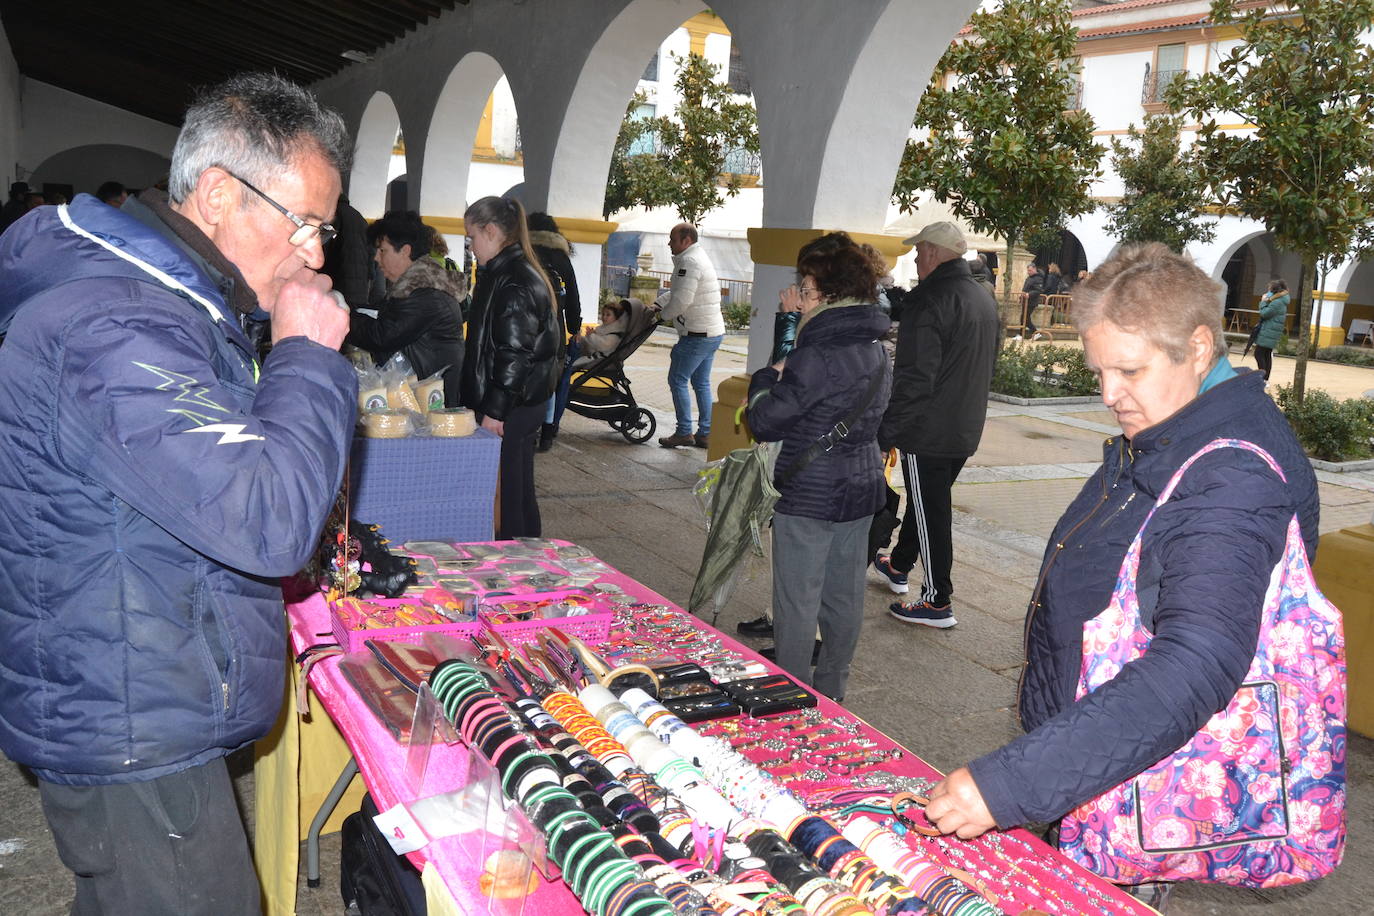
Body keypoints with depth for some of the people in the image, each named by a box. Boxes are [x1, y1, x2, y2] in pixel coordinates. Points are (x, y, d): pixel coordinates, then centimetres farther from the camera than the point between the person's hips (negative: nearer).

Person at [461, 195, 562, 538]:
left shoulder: (512, 281, -17)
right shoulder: (522, 272, 15)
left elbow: (514, 354, -21)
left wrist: (494, 410, -19)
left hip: (510, 413, -10)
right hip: (525, 405, 10)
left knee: (506, 499, -4)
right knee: (520, 494, 17)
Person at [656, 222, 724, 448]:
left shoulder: (689, 262, -16)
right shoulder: (698, 258, 17)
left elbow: (681, 300, -23)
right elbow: (675, 292, 24)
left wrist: (663, 317, -7)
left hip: (697, 335, -10)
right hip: (713, 333, 10)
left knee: (678, 381, -1)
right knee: (702, 383, 14)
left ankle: (684, 432, 2)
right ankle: (705, 434, 18)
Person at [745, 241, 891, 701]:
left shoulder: (817, 357, -20)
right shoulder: (875, 351, 7)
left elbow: (764, 422, -17)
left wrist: (766, 378, 3)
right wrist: (785, 378, 12)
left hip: (810, 498, -8)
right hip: (860, 489, 9)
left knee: (797, 603, 3)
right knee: (844, 598, 16)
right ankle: (831, 691, 30)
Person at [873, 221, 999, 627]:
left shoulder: (931, 301, -20)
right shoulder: (984, 298, 10)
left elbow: (914, 378, -24)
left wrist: (887, 430, -17)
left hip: (928, 432, -9)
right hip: (965, 430, 9)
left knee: (930, 512, 1)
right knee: (927, 501, 23)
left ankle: (937, 602, 9)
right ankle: (899, 566, 43)